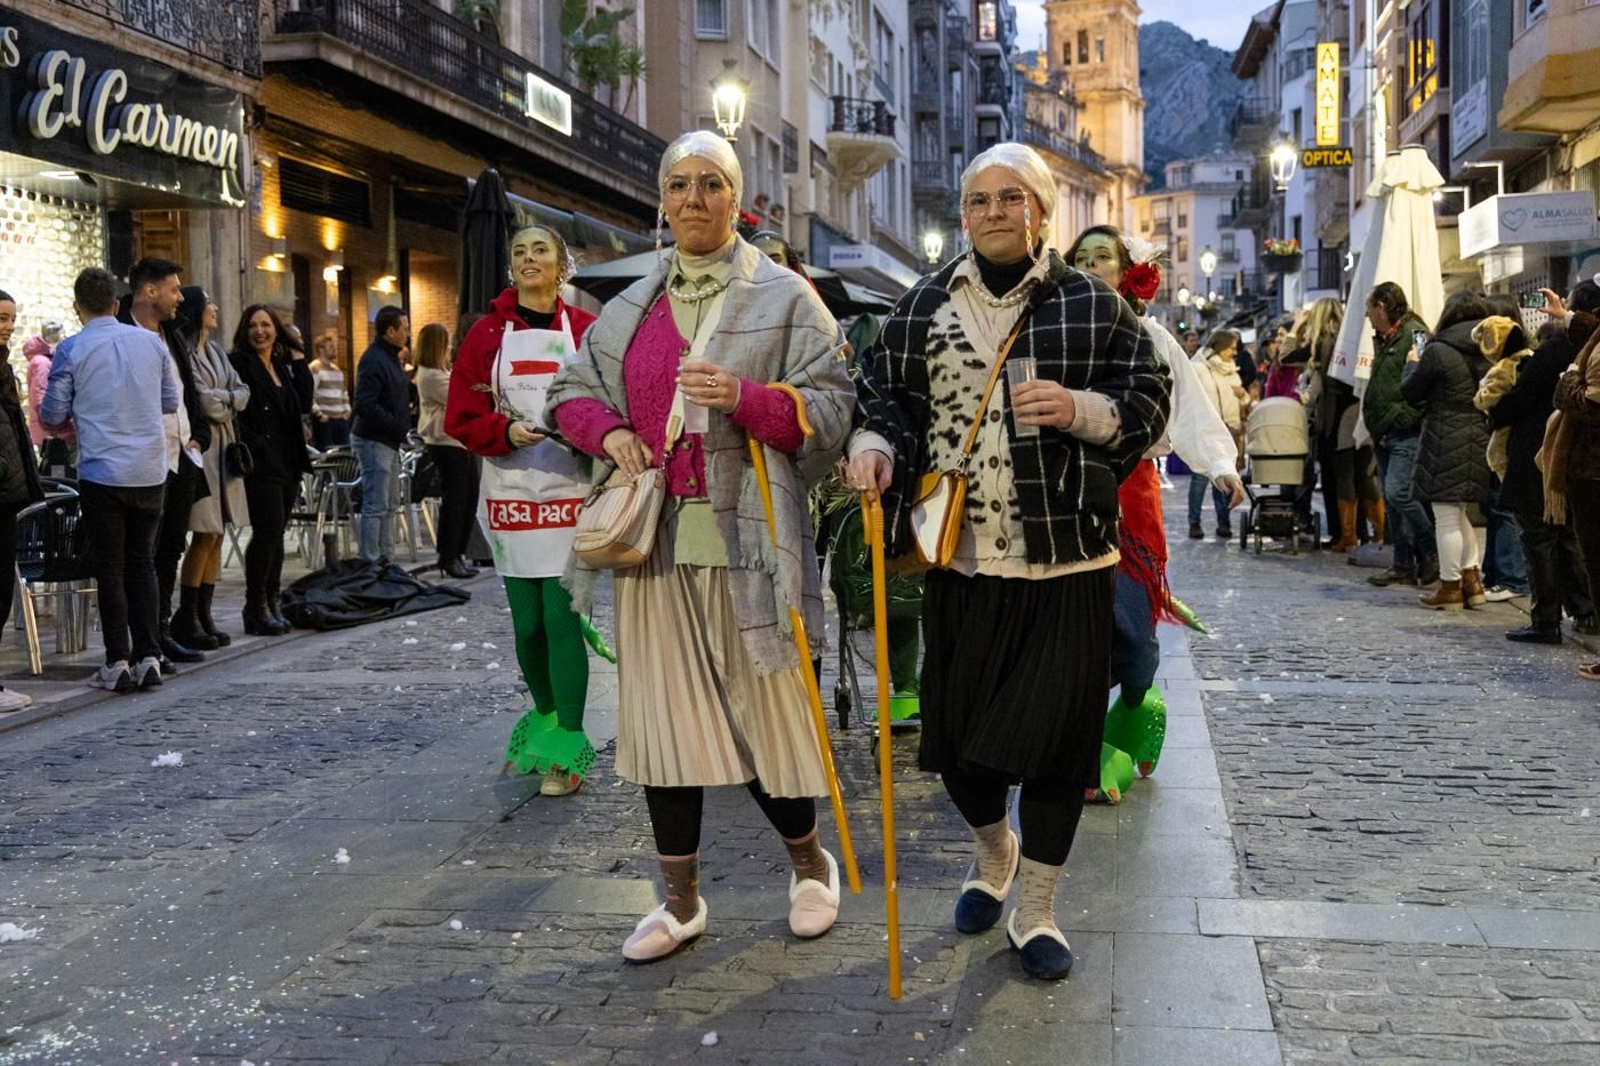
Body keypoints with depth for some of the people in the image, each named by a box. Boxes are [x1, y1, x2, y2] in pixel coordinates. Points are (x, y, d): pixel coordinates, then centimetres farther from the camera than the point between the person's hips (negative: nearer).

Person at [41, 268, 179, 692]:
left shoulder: (71, 350, -5)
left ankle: (118, 664, 5)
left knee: (110, 566, 4)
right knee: (142, 562, 12)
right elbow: (172, 402, 14)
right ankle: (148, 657, 9)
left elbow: (52, 415, 0)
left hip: (101, 473, -3)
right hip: (150, 471, 3)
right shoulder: (152, 342, 4)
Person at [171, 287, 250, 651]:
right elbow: (202, 401, -16)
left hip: (225, 447, 8)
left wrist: (220, 402, -6)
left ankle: (204, 614, 12)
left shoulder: (215, 350, 18)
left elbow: (242, 392, 12)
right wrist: (229, 399, 1)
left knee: (217, 534, 7)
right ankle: (186, 617, 0)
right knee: (205, 534, -9)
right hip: (199, 447, -8)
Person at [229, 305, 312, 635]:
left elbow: (300, 403, 24)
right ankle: (256, 606, -4)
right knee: (269, 528, -12)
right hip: (260, 462, -7)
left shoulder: (282, 367, 18)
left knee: (276, 533, 11)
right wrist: (251, 446, -19)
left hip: (286, 463, 7)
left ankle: (271, 603, 17)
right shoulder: (238, 363, -5)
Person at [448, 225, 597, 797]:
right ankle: (545, 718, 32)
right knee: (527, 622, 8)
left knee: (562, 615, -8)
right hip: (509, 493, 2)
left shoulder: (585, 330, 4)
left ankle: (568, 749, -1)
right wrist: (505, 431, -13)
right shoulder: (489, 332, 7)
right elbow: (461, 417, 4)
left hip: (571, 490, -2)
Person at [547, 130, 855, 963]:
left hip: (744, 539, -4)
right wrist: (607, 430, -1)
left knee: (766, 710, 2)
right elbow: (570, 390, 21)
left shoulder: (784, 295, 2)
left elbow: (830, 409, -5)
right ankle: (681, 899, 22)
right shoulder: (632, 305, 14)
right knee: (662, 717, 7)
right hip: (653, 539, 4)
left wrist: (743, 397, -21)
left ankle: (809, 862, 30)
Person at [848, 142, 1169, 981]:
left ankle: (1037, 911, 19)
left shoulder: (1092, 305, 4)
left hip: (1065, 560, -2)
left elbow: (1149, 402, 4)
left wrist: (1081, 409, -15)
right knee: (958, 730, 9)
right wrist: (876, 446, -10)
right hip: (959, 557, 2)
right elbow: (885, 397, 11)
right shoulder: (923, 307, 10)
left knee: (1057, 733, 0)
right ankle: (993, 850, 41)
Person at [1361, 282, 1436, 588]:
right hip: (1385, 435, 10)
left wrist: (1398, 420, -20)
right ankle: (1404, 565, 13)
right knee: (1392, 501, 8)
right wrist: (1376, 428, 15)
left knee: (1398, 493, -17)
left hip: (1406, 435, -10)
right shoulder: (1384, 340, 19)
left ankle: (1433, 551, -1)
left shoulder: (1414, 335, -12)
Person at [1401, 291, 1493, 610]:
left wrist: (1412, 364, 16)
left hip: (1446, 444, -6)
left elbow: (1410, 392, -2)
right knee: (1464, 513, 20)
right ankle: (1472, 578, 19)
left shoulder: (1438, 351, -12)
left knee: (1447, 517, 1)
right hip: (1481, 441, 6)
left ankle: (1450, 587, 8)